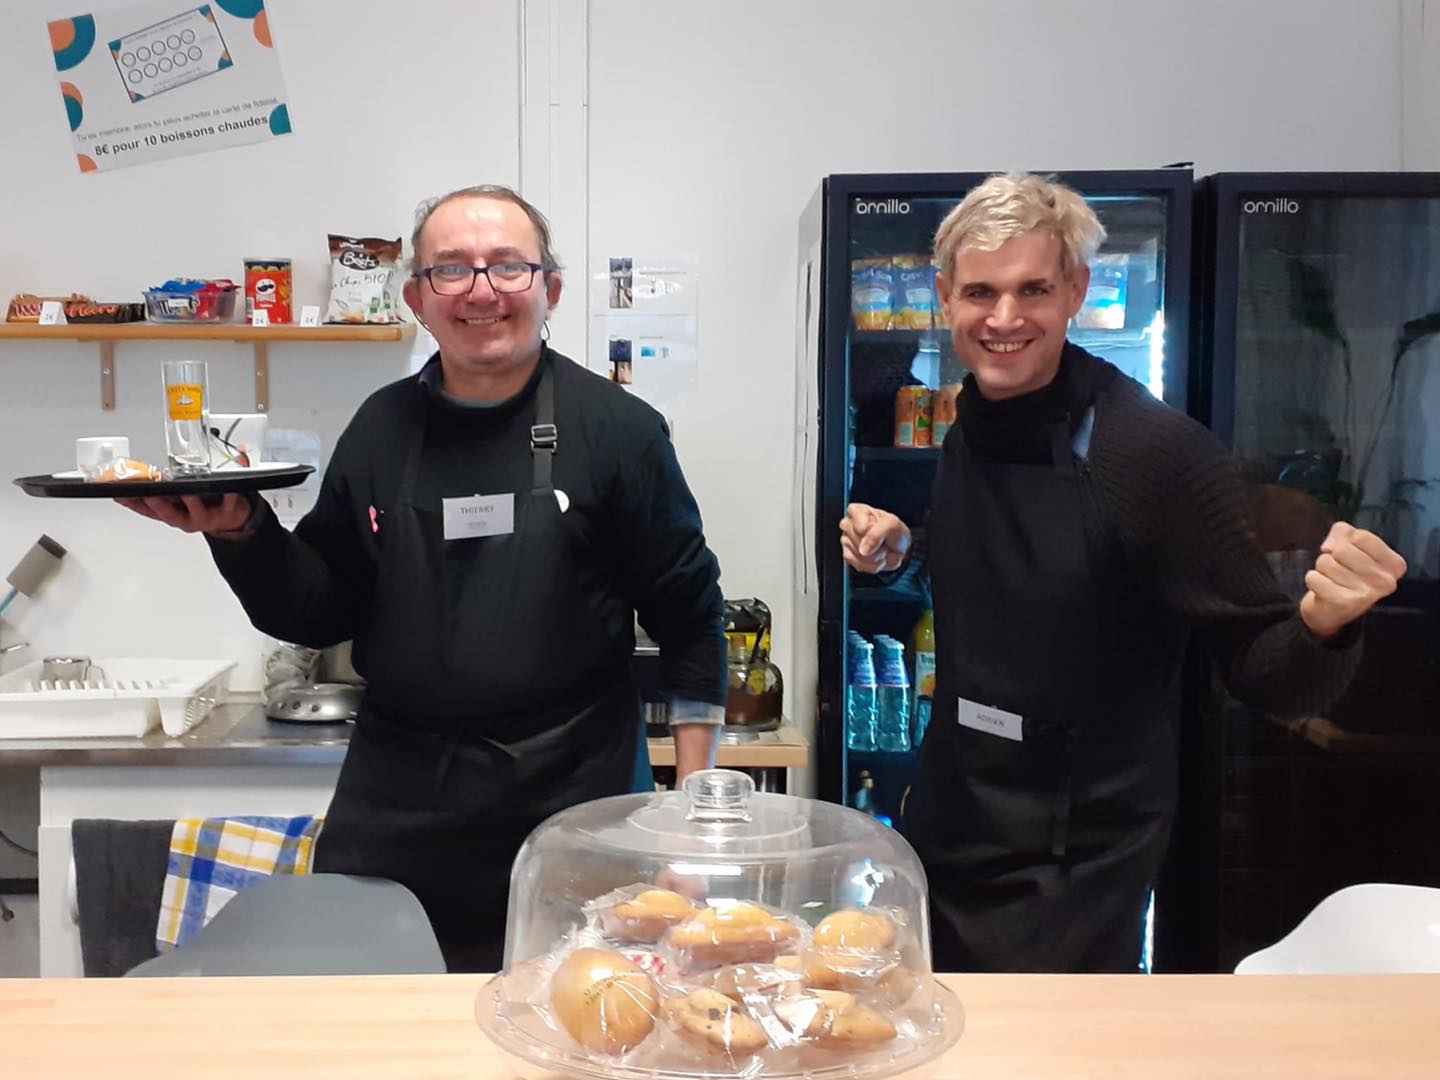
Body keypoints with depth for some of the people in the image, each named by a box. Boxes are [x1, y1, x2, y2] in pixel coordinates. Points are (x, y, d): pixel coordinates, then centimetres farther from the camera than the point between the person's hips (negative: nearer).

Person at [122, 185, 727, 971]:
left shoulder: (617, 428, -3)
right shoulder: (382, 428, 6)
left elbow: (688, 618, -1)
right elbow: (323, 611, 10)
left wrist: (694, 797, -2)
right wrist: (239, 534, -7)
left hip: (570, 813, -2)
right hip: (392, 810, 3)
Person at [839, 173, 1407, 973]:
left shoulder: (1161, 450, -21)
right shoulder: (964, 430, -2)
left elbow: (1260, 670, -17)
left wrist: (1321, 625, -38)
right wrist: (899, 552, -3)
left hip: (1077, 872, -7)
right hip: (946, 835, 7)